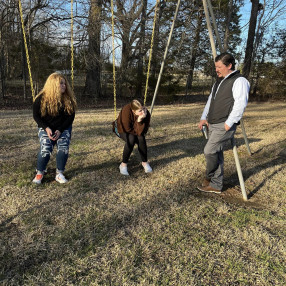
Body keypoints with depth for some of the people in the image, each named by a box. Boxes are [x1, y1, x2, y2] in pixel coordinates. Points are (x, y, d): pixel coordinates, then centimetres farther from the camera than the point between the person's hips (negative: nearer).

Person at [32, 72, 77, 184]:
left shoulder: (68, 99, -6)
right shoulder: (41, 98, -9)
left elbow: (71, 116, -5)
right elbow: (36, 116, -3)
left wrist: (60, 130, -16)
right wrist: (46, 128, -18)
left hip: (63, 128, 1)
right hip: (46, 128, -1)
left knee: (63, 146, -23)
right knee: (45, 148, -23)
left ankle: (59, 174, -9)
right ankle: (39, 173, -3)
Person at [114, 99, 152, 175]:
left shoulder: (146, 114, -27)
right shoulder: (126, 111, -37)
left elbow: (141, 132, -30)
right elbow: (127, 130, -30)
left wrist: (140, 121, -42)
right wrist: (137, 131, -25)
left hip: (136, 130, 3)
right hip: (122, 129, -3)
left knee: (141, 138, -29)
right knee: (131, 139, -33)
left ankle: (145, 162, -9)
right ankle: (123, 164, -21)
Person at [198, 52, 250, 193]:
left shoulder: (239, 81, -8)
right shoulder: (219, 81, 20)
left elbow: (240, 104, -17)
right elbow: (210, 101, 24)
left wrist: (229, 123, -20)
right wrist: (204, 117, 14)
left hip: (225, 125, -9)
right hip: (212, 124, 9)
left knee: (209, 151, -13)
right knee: (216, 153, 9)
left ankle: (209, 177, 11)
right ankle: (216, 185, 17)